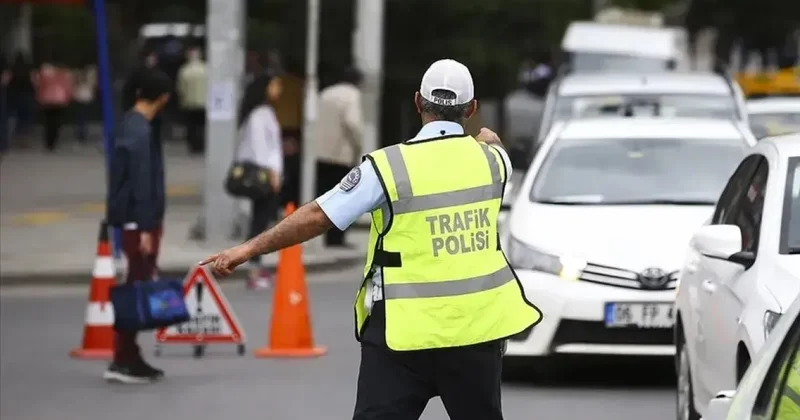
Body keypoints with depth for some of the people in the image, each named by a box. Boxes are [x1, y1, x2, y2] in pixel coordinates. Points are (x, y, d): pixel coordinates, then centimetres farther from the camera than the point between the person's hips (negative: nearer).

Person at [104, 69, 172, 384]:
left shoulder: (132, 124, 12)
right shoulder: (140, 132, -18)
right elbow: (141, 184, -21)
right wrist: (145, 228, -21)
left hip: (136, 220, 10)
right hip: (139, 221, -10)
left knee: (138, 287, 12)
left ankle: (131, 357, 16)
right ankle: (121, 361, -6)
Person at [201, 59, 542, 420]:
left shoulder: (389, 166, -11)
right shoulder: (491, 159, 2)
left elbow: (318, 216, -12)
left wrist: (249, 249, -4)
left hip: (406, 332, -4)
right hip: (476, 327, 4)